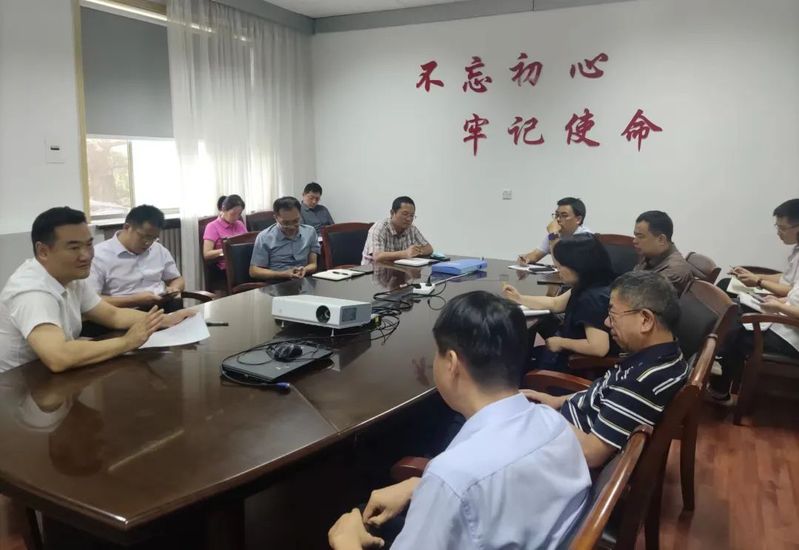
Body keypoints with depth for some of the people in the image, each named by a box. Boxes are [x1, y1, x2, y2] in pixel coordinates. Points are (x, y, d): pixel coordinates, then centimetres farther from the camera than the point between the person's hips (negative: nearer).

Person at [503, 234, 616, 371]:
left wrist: (561, 342, -23)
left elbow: (599, 347, -38)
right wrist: (519, 298, 11)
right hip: (570, 353, 9)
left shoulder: (593, 298, -31)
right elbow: (555, 304, 16)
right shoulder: (584, 288, 0)